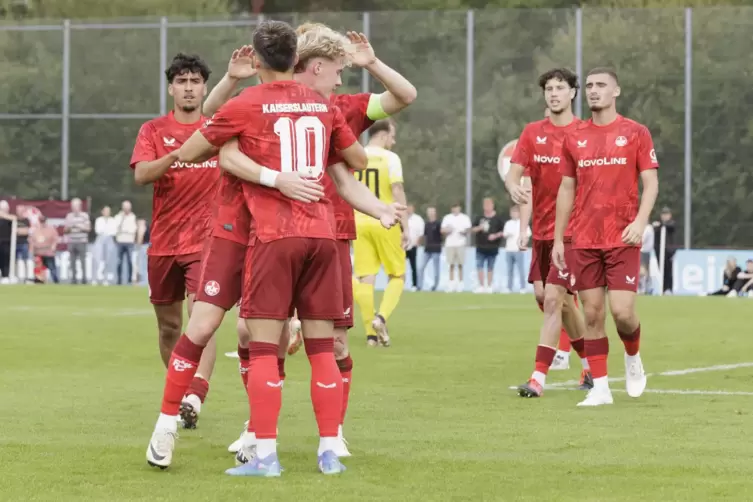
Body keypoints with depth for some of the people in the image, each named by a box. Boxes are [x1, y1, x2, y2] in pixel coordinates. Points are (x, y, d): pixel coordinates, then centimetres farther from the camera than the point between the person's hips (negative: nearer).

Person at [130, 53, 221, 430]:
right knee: (168, 327, 11)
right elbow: (140, 174, -11)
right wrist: (176, 155, -27)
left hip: (207, 240, -2)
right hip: (164, 241, 2)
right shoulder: (153, 131, 5)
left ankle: (195, 398, -28)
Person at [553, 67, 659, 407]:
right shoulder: (574, 138, 9)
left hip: (623, 238, -3)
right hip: (585, 241, 3)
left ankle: (633, 358, 21)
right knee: (592, 315, 1)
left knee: (622, 312, -10)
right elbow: (566, 190, 13)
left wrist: (640, 221, -18)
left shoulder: (635, 133, 0)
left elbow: (650, 183, -2)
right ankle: (600, 388, 7)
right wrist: (558, 239, 9)